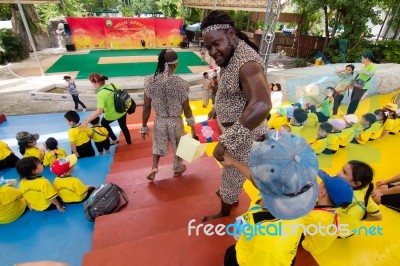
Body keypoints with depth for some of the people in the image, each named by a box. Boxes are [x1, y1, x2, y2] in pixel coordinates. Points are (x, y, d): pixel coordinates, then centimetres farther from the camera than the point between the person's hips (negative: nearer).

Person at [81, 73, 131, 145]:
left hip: (112, 115, -5)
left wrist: (87, 121, -39)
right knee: (123, 126, 27)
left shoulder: (100, 94, -29)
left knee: (104, 123, 27)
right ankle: (129, 141, 43)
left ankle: (114, 140, 34)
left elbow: (99, 111, -38)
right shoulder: (113, 85, -10)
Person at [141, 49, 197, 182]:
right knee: (178, 146, 24)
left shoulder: (150, 81, -13)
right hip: (176, 121, -1)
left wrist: (144, 127, 3)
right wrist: (192, 127, 1)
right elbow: (186, 108, -12)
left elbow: (146, 107, -9)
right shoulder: (180, 83, -19)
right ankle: (178, 169, 44)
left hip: (159, 120, 2)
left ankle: (154, 166, 15)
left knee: (158, 144, 29)